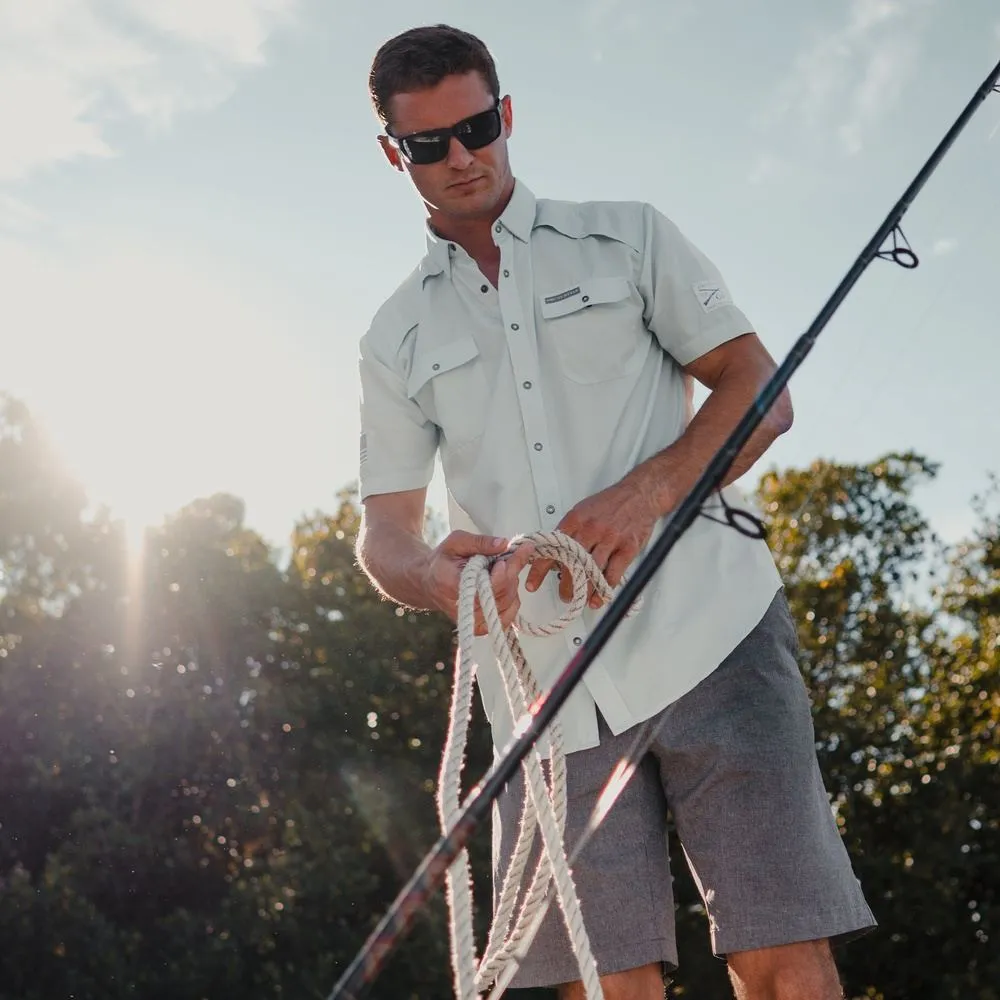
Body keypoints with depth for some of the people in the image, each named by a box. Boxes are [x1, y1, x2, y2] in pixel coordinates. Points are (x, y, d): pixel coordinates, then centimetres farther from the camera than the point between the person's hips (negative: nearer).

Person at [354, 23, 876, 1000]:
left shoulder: (627, 235, 13)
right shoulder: (396, 338, 17)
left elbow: (762, 392, 5)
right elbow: (382, 531, 10)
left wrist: (648, 491, -14)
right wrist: (436, 574, -15)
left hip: (709, 634, -2)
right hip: (546, 685, 2)